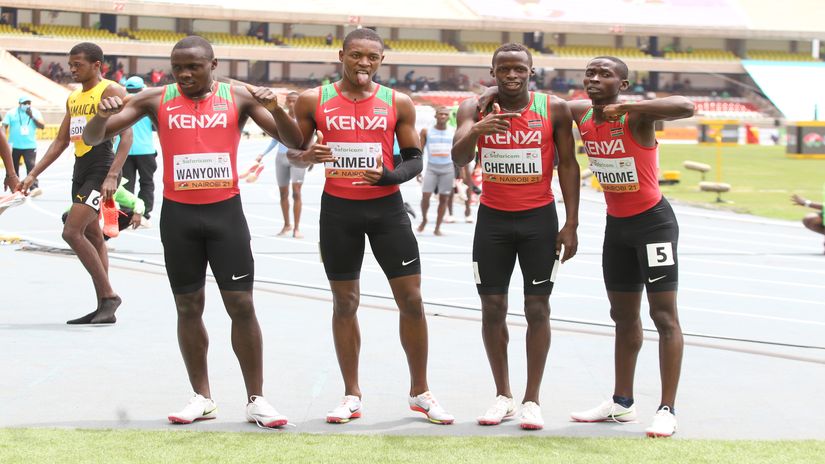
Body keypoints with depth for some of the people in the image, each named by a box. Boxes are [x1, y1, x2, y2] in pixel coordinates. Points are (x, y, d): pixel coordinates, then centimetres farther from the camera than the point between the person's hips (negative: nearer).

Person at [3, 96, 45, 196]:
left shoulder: (35, 112, 5)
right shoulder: (11, 113, 2)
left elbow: (42, 126, -3)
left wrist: (32, 117, -15)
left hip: (30, 146, -1)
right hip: (14, 146, 1)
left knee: (31, 166, -15)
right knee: (13, 168, 7)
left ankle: (34, 187, -23)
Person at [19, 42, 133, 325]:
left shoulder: (111, 92, -8)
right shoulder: (73, 99, 17)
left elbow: (126, 136, -16)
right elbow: (61, 141, 22)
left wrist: (112, 176, -26)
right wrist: (33, 174, 15)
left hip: (100, 171, -9)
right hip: (80, 171, 9)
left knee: (72, 232, -17)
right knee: (93, 238, 9)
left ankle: (109, 295, -11)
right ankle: (104, 307, 12)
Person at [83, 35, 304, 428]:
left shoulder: (239, 98, -1)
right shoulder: (155, 100, 0)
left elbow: (294, 141, -2)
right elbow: (93, 138, -1)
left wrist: (275, 110, -22)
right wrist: (103, 114, -24)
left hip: (225, 211, -1)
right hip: (178, 214, 1)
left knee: (241, 304, -3)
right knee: (188, 307, 6)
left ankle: (256, 400, 3)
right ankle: (202, 398, 16)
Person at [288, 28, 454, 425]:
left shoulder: (398, 103, -1)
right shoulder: (313, 101, -2)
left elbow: (414, 160, 3)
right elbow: (292, 152, 7)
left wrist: (390, 176, -18)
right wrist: (306, 156, -17)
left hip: (386, 207, 0)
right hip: (338, 209, 0)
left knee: (411, 298, -2)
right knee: (344, 302, 6)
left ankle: (420, 393, 11)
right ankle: (351, 396, 16)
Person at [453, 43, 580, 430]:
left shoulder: (554, 110, -7)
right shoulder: (475, 109, -6)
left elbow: (567, 164, -1)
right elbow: (458, 159, -17)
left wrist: (571, 223, -5)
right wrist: (475, 131, -39)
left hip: (539, 218, -1)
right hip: (493, 218, 1)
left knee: (537, 308, -1)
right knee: (492, 307, 4)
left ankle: (532, 400, 5)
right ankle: (502, 396, 15)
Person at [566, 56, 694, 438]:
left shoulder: (636, 115, -20)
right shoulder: (580, 114, -1)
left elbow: (685, 107, -39)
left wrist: (623, 108, -37)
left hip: (653, 221, -8)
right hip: (616, 223, 8)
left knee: (664, 315, -7)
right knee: (623, 315, 17)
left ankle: (667, 410, -5)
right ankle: (622, 402, 28)